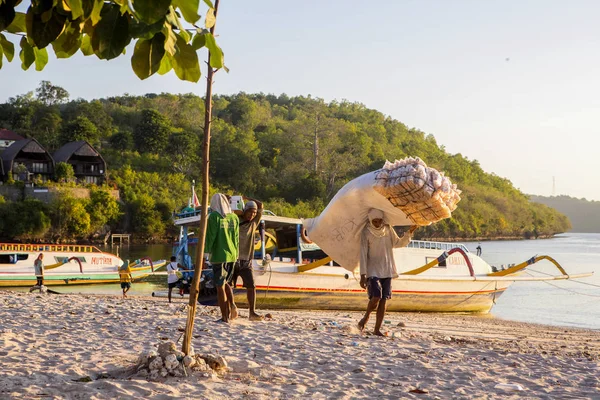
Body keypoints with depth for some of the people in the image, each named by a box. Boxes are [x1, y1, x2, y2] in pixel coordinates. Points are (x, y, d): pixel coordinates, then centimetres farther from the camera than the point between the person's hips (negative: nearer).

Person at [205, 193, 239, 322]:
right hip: (231, 255, 6)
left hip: (219, 255, -6)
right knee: (225, 283, 22)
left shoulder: (214, 216, -9)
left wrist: (206, 251, 0)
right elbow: (237, 238, 11)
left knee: (220, 286, 2)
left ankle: (225, 316, 3)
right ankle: (232, 305, 1)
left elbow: (210, 236, -11)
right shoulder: (234, 217, 8)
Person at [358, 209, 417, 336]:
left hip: (387, 271, 4)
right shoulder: (366, 232, -7)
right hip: (373, 270, -4)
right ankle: (366, 317, 10)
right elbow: (363, 254, -9)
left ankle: (377, 329, 8)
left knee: (384, 300, 1)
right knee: (376, 297, -18)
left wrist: (410, 232, 3)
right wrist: (363, 275, -13)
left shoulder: (388, 229, 5)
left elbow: (398, 243, 18)